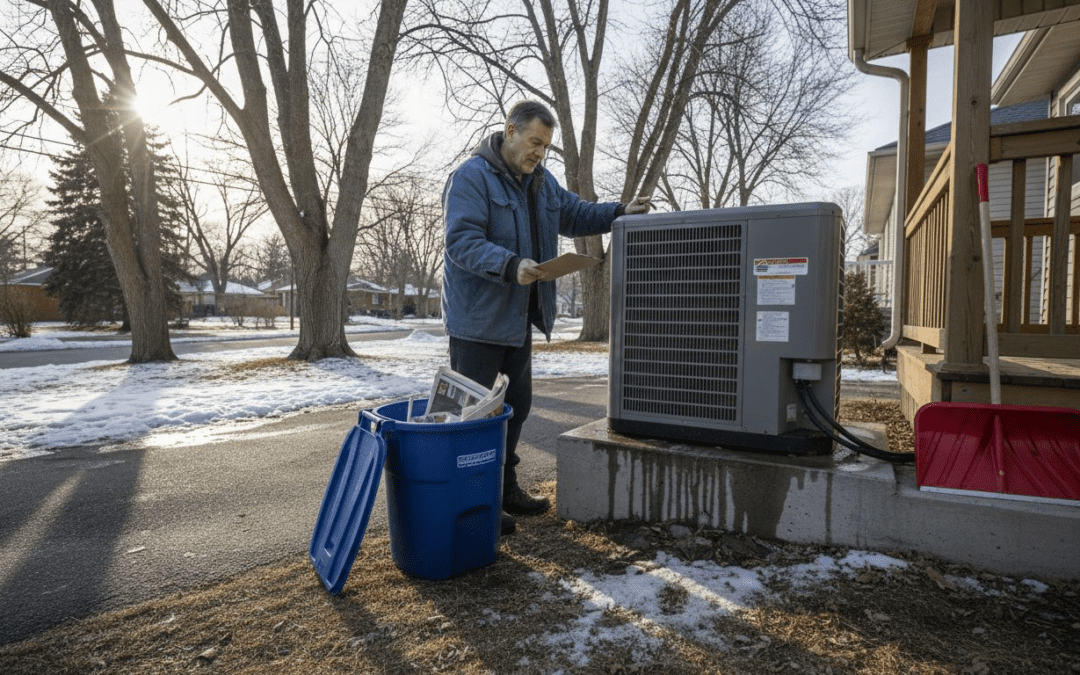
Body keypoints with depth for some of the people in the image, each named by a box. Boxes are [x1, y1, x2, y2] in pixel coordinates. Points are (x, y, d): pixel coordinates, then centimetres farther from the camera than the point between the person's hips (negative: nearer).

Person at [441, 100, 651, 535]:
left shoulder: (540, 181, 13)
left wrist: (620, 213, 8)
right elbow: (462, 241, -24)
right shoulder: (471, 178, -14)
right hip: (478, 317, -9)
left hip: (518, 317, 9)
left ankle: (505, 489, 33)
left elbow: (574, 214, 22)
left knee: (515, 405, 17)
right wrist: (511, 265, -37)